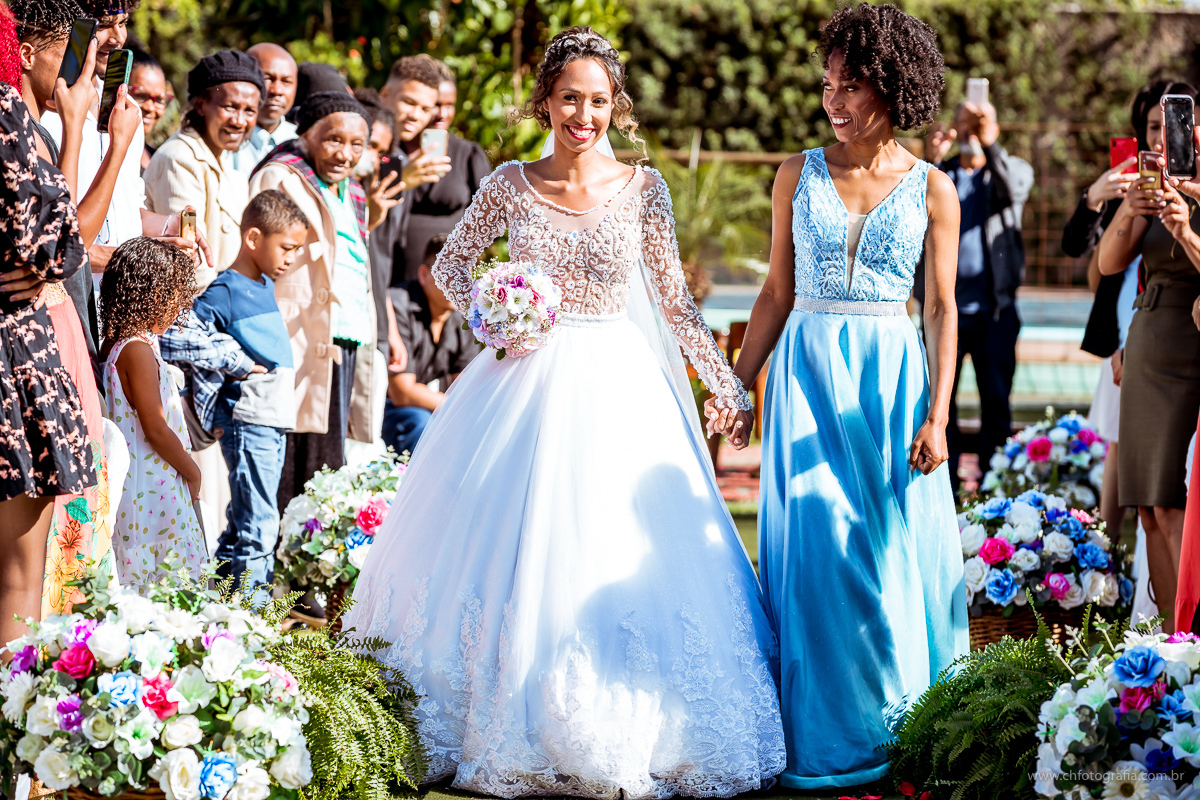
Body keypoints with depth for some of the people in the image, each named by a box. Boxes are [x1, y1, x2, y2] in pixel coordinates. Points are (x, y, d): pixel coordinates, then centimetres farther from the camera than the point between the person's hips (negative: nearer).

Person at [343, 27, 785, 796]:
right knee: (507, 558, 1)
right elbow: (451, 264, 15)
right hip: (526, 383, 1)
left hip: (618, 388, -1)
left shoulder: (642, 187, 0)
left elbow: (674, 299, 5)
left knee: (619, 557, -4)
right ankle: (506, 731, 13)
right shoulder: (511, 184, 2)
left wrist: (726, 382, 2)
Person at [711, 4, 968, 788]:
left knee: (896, 551, 0)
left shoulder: (932, 188, 2)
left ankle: (902, 733, 13)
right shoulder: (799, 175, 6)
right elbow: (777, 293, 10)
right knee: (815, 546, -4)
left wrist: (938, 416, -7)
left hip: (891, 376, -1)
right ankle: (826, 741, 5)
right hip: (807, 371, 1)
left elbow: (943, 309, 1)